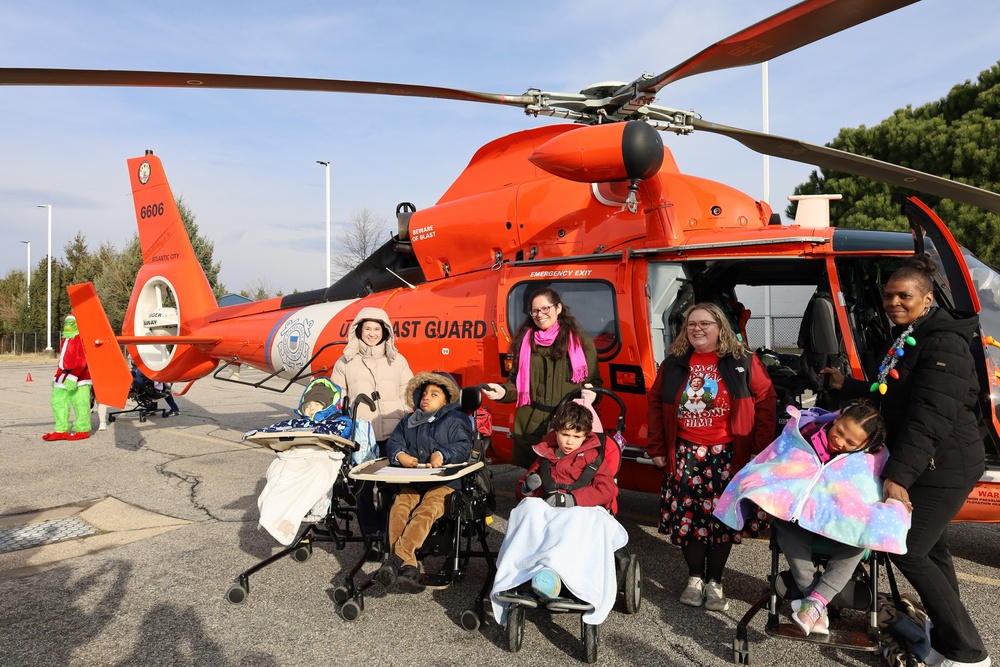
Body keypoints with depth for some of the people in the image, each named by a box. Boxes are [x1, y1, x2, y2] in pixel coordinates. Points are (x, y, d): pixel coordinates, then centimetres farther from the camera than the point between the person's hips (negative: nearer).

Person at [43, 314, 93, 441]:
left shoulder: (81, 339, -8)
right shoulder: (65, 340, 20)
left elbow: (82, 361, -16)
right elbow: (62, 359, 25)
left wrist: (73, 376, -23)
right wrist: (57, 377, 21)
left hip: (79, 378, -9)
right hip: (64, 377, 9)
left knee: (80, 404, -5)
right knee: (58, 402, 10)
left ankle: (82, 430, 4)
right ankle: (61, 430, 16)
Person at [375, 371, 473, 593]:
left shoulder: (455, 420, 9)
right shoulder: (409, 421, 25)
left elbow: (464, 446, -4)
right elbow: (393, 442, 17)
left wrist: (442, 454, -23)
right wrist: (400, 455, -7)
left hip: (444, 482, -4)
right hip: (411, 481, 4)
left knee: (425, 512, -32)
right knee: (398, 509, -25)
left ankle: (395, 560, -36)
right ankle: (408, 567, -34)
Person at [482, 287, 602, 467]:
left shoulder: (581, 342, 4)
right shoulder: (525, 341, 10)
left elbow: (594, 381, 8)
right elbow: (516, 382, 12)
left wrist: (591, 393, -14)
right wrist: (503, 392, -8)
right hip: (529, 428, 2)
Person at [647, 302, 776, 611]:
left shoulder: (743, 362, 0)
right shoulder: (674, 364, 6)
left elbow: (766, 403, 0)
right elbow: (655, 404, 10)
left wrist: (760, 447, -5)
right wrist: (657, 448, 7)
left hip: (728, 455, -1)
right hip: (685, 454, 2)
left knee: (723, 517, 4)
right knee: (686, 516, 4)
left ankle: (714, 582, 21)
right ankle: (694, 578, 24)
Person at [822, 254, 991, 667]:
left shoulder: (943, 343, -20)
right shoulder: (904, 338, 11)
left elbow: (929, 418, -29)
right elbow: (891, 395, 23)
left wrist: (899, 474, -33)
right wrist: (847, 386, 22)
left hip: (945, 468, -10)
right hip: (929, 465, 10)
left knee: (909, 551, -7)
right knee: (931, 550, 18)